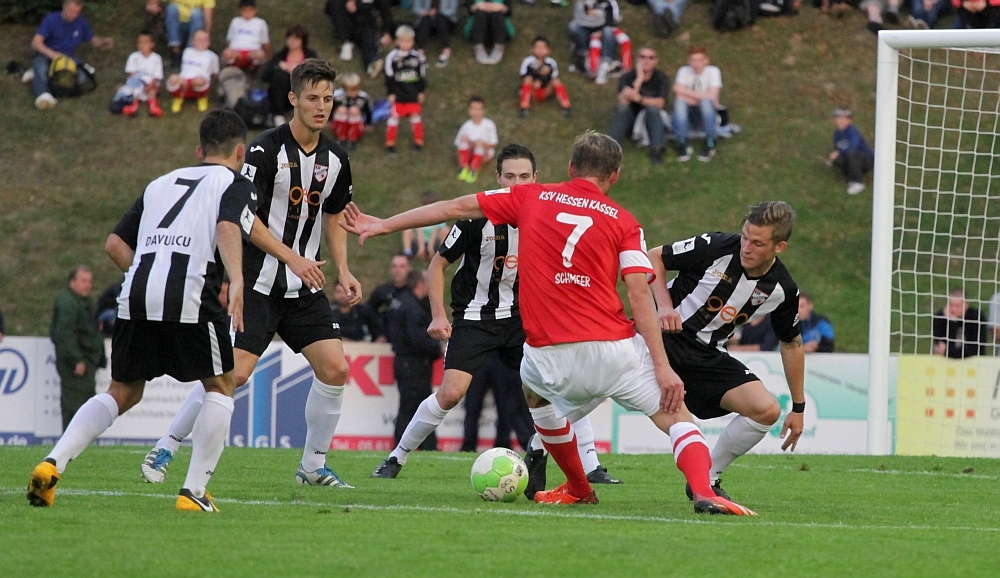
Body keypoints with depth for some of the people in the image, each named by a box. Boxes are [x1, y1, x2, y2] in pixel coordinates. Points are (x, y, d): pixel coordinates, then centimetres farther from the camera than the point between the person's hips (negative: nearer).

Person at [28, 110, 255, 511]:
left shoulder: (162, 183, 29)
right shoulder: (235, 184, 13)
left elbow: (115, 244, 22)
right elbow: (228, 228, -11)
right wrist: (236, 281, -26)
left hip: (136, 296, 5)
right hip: (190, 297, -5)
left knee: (123, 393, 18)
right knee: (221, 386, 14)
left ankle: (53, 463, -1)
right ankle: (193, 492, 3)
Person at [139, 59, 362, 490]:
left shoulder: (335, 159, 6)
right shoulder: (266, 150, -13)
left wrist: (344, 272, 7)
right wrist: (292, 258, -20)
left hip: (306, 287, 6)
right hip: (259, 284, -6)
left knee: (335, 369, -4)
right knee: (234, 371, -14)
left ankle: (313, 465, 12)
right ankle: (164, 450, 0)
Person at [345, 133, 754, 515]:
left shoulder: (532, 198, 11)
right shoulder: (623, 222, 6)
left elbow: (456, 207, 17)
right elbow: (639, 296, -5)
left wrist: (383, 225, 27)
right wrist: (663, 367, -8)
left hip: (552, 354, 2)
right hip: (615, 350, -2)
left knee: (533, 388, 35)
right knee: (676, 415, 5)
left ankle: (578, 489, 37)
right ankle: (703, 491, -23)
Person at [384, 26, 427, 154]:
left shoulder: (417, 57, -2)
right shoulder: (392, 57, -9)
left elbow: (422, 75, 7)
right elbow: (389, 77, -4)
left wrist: (421, 92, 8)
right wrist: (391, 93, -5)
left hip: (413, 93, 2)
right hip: (398, 93, -2)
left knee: (416, 115, 10)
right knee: (394, 116, 0)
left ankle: (418, 141, 24)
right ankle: (390, 143, 11)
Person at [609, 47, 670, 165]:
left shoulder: (662, 79, -7)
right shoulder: (627, 77, -7)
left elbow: (660, 103, -20)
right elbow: (623, 101, -23)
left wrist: (639, 99, -36)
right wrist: (639, 80, -29)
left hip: (652, 119, 0)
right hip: (631, 119, 1)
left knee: (652, 109, -32)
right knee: (621, 108, -29)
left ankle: (656, 150, -30)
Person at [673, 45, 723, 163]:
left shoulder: (713, 71, -8)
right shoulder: (684, 71, -3)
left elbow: (712, 96, -20)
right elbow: (679, 93, -16)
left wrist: (689, 94, -14)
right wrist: (698, 96, -19)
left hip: (707, 109, -1)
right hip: (689, 110, 1)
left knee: (706, 101, -36)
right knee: (680, 101, -32)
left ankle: (709, 144, -23)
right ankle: (682, 144, -26)